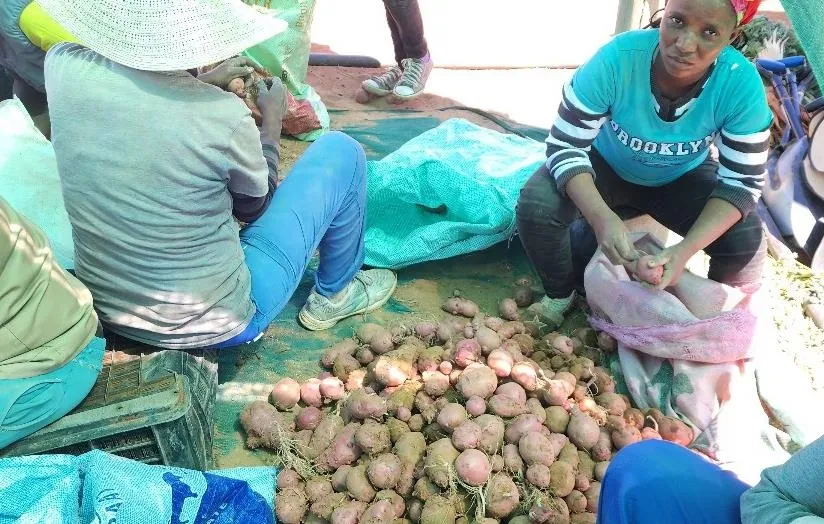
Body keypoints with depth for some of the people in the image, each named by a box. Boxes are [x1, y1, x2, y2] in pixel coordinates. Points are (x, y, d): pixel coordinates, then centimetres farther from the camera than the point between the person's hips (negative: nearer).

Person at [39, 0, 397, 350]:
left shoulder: (61, 66, -13)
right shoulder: (222, 116, -26)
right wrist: (272, 121, 10)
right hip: (216, 323, -5)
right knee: (340, 150, 4)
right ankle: (335, 294, 25)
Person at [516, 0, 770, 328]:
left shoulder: (742, 85, -28)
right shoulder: (616, 59, -34)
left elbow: (742, 183, -22)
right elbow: (565, 147, -29)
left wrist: (687, 248, -39)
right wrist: (602, 218, -47)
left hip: (682, 179, 1)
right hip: (606, 166, -1)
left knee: (747, 243, -21)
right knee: (536, 205, -27)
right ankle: (560, 294, 3)